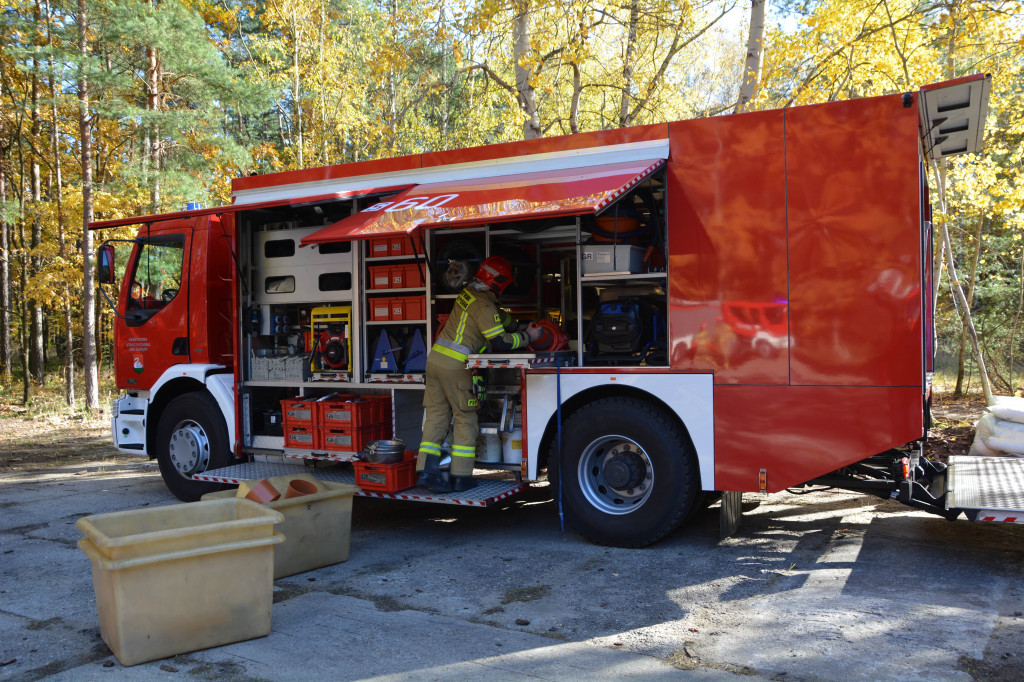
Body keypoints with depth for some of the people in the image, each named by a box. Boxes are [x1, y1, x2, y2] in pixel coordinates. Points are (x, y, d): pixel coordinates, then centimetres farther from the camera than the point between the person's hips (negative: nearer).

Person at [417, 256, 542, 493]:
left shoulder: (469, 292, 13)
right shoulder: (484, 306, -14)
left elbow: (498, 316, 28)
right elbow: (500, 341, -14)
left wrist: (520, 326, 31)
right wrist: (527, 337, -1)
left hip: (436, 358, 8)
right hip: (455, 367, -8)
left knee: (436, 416, 8)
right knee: (465, 419, 4)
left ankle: (427, 472, 5)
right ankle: (461, 477, 6)